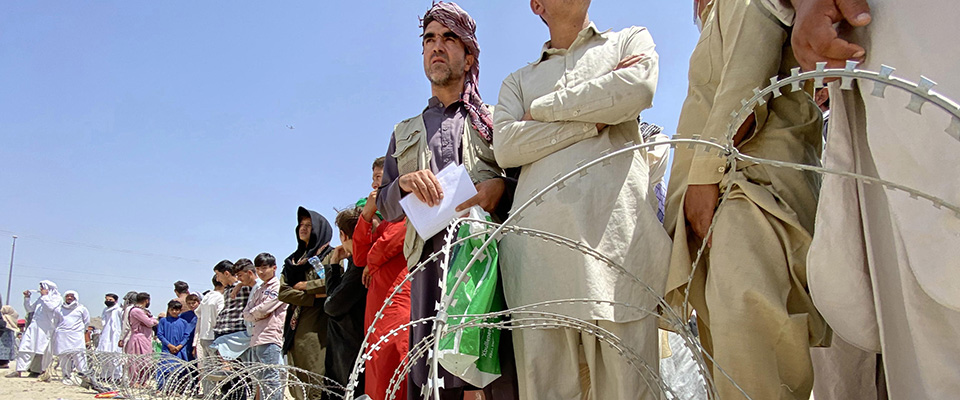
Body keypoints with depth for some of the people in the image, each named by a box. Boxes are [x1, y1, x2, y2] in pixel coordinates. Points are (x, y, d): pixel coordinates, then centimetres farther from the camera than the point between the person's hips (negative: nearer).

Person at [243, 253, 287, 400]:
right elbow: (246, 314, 15)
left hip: (270, 339, -9)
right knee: (261, 381, 11)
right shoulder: (258, 291, 23)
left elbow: (264, 309, -13)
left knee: (271, 380, -10)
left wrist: (253, 313, 5)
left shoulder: (279, 286, -3)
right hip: (256, 340, 9)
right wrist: (258, 315, -4)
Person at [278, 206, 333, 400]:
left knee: (317, 380, -11)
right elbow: (283, 291, 7)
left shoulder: (330, 256, 4)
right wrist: (314, 298, -7)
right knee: (297, 382, 3)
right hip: (296, 325, 6)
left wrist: (305, 286, -4)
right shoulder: (293, 260, 21)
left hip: (317, 326, -6)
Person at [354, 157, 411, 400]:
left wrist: (371, 265, 3)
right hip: (377, 305, 10)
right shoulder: (386, 218, 25)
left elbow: (388, 243, -18)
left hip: (397, 302, -10)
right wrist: (367, 215, 9)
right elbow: (360, 258, 17)